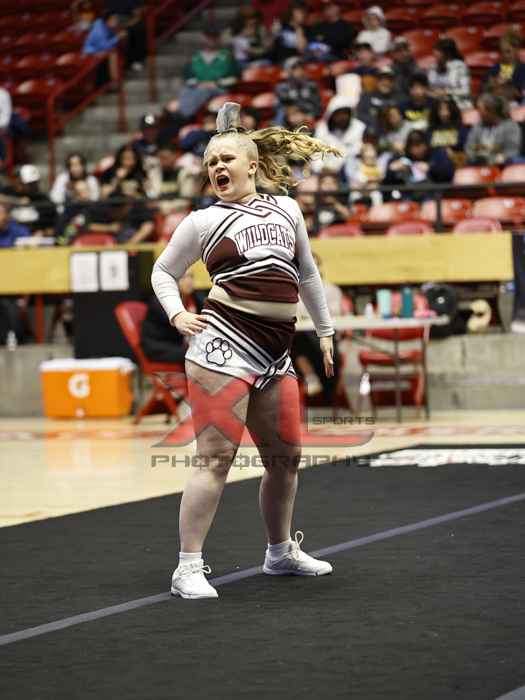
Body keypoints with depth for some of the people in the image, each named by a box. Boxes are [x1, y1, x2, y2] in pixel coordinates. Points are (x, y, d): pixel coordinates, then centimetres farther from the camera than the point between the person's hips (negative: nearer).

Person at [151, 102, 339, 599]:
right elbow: (163, 271, 13)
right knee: (216, 458, -11)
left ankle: (281, 552, 34)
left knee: (285, 456, 14)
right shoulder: (204, 222, 3)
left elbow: (306, 274, 24)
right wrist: (177, 315, -5)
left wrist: (324, 330, 25)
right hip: (223, 346, -5)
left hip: (275, 353, 5)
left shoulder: (286, 209, 14)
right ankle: (188, 568, -8)